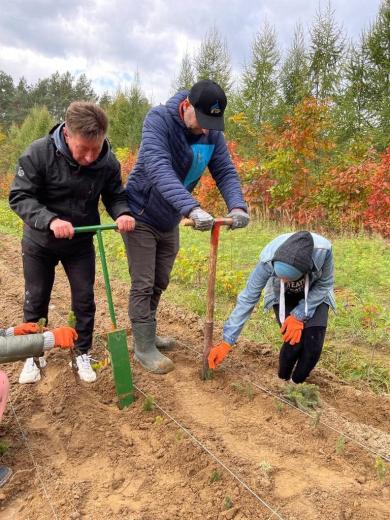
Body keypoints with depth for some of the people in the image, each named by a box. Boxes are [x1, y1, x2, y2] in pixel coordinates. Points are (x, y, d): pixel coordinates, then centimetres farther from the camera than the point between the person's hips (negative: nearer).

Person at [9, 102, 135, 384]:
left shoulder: (109, 162, -19)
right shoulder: (38, 153, -25)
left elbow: (115, 196, -5)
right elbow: (20, 197, -21)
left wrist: (123, 213, -28)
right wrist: (50, 220, -38)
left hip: (81, 244, 1)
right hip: (39, 242, -1)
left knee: (84, 300, 7)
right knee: (36, 300, 12)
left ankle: (83, 353, 28)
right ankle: (34, 354, 33)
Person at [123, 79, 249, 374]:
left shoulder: (213, 134, -7)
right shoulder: (159, 120, -24)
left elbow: (226, 172, -11)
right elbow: (159, 169, -38)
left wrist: (237, 206, -32)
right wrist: (191, 208, -51)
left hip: (170, 221, 6)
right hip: (141, 217, -6)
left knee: (159, 284, 16)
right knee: (143, 285, -1)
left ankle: (147, 334, 34)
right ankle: (143, 347, 13)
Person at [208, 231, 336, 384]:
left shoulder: (323, 249, -39)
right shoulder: (268, 259, -38)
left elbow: (324, 285, -17)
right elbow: (247, 298, -28)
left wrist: (299, 315, -25)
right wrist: (226, 342, -27)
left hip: (314, 293, 1)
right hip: (283, 295, -1)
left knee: (313, 342, -16)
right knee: (294, 340, -19)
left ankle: (296, 384, 11)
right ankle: (282, 381, 11)